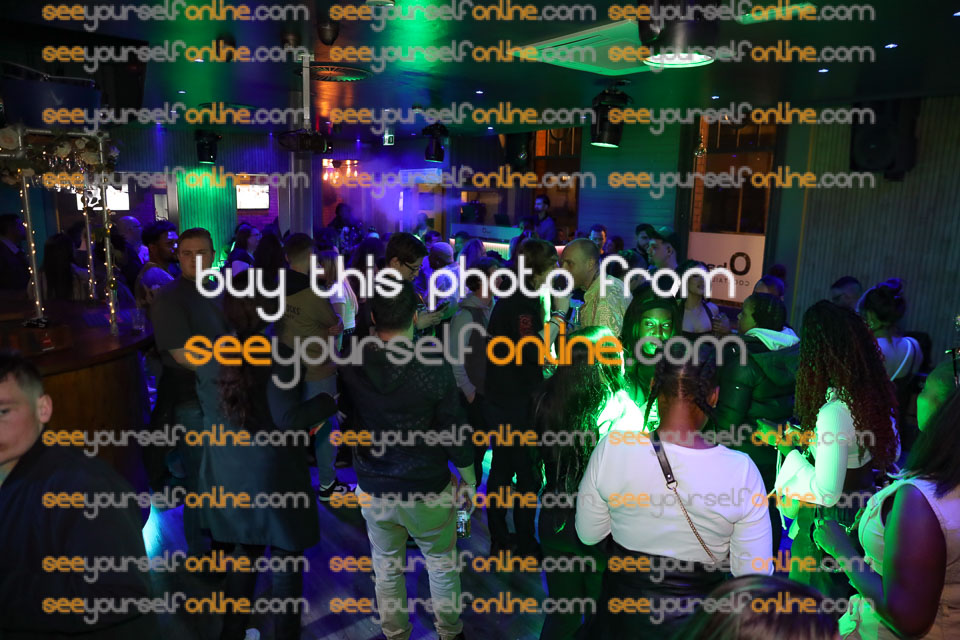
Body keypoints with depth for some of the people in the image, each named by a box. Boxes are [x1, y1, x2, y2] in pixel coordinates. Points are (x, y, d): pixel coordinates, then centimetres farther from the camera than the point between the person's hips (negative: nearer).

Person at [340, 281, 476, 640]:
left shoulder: (351, 367, -13)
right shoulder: (434, 367, -21)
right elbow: (453, 431, -14)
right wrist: (469, 479, 0)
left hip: (372, 489, 3)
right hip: (427, 490, -2)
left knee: (386, 568, 21)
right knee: (442, 565, 20)